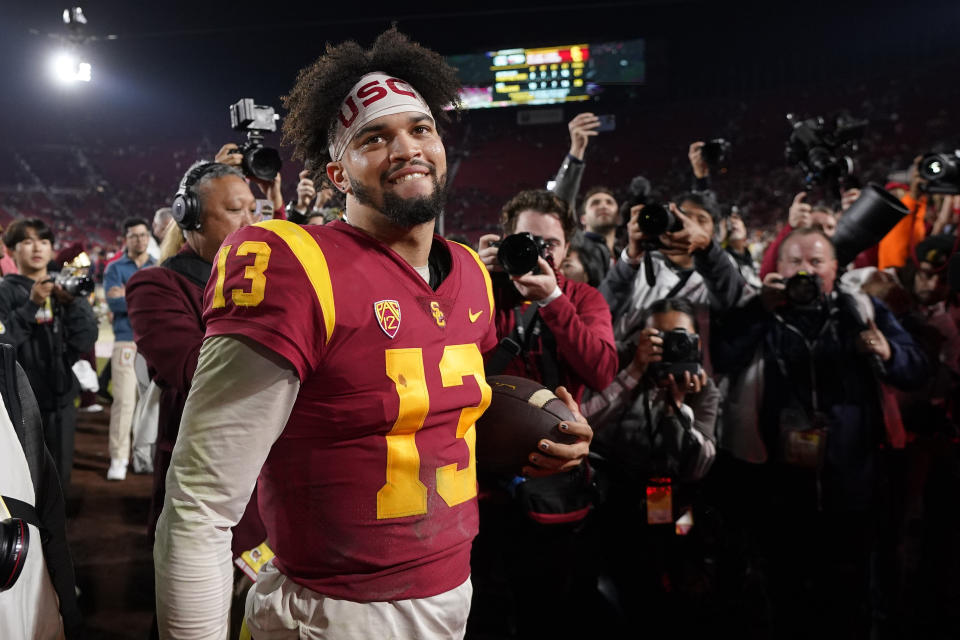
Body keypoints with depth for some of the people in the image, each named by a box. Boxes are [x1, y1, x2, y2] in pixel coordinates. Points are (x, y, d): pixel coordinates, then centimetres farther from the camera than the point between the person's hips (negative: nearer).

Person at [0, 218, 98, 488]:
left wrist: (72, 302, -14)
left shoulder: (65, 290, 10)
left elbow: (85, 341, -2)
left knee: (59, 476, 12)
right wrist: (31, 305, -21)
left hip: (60, 400, 4)